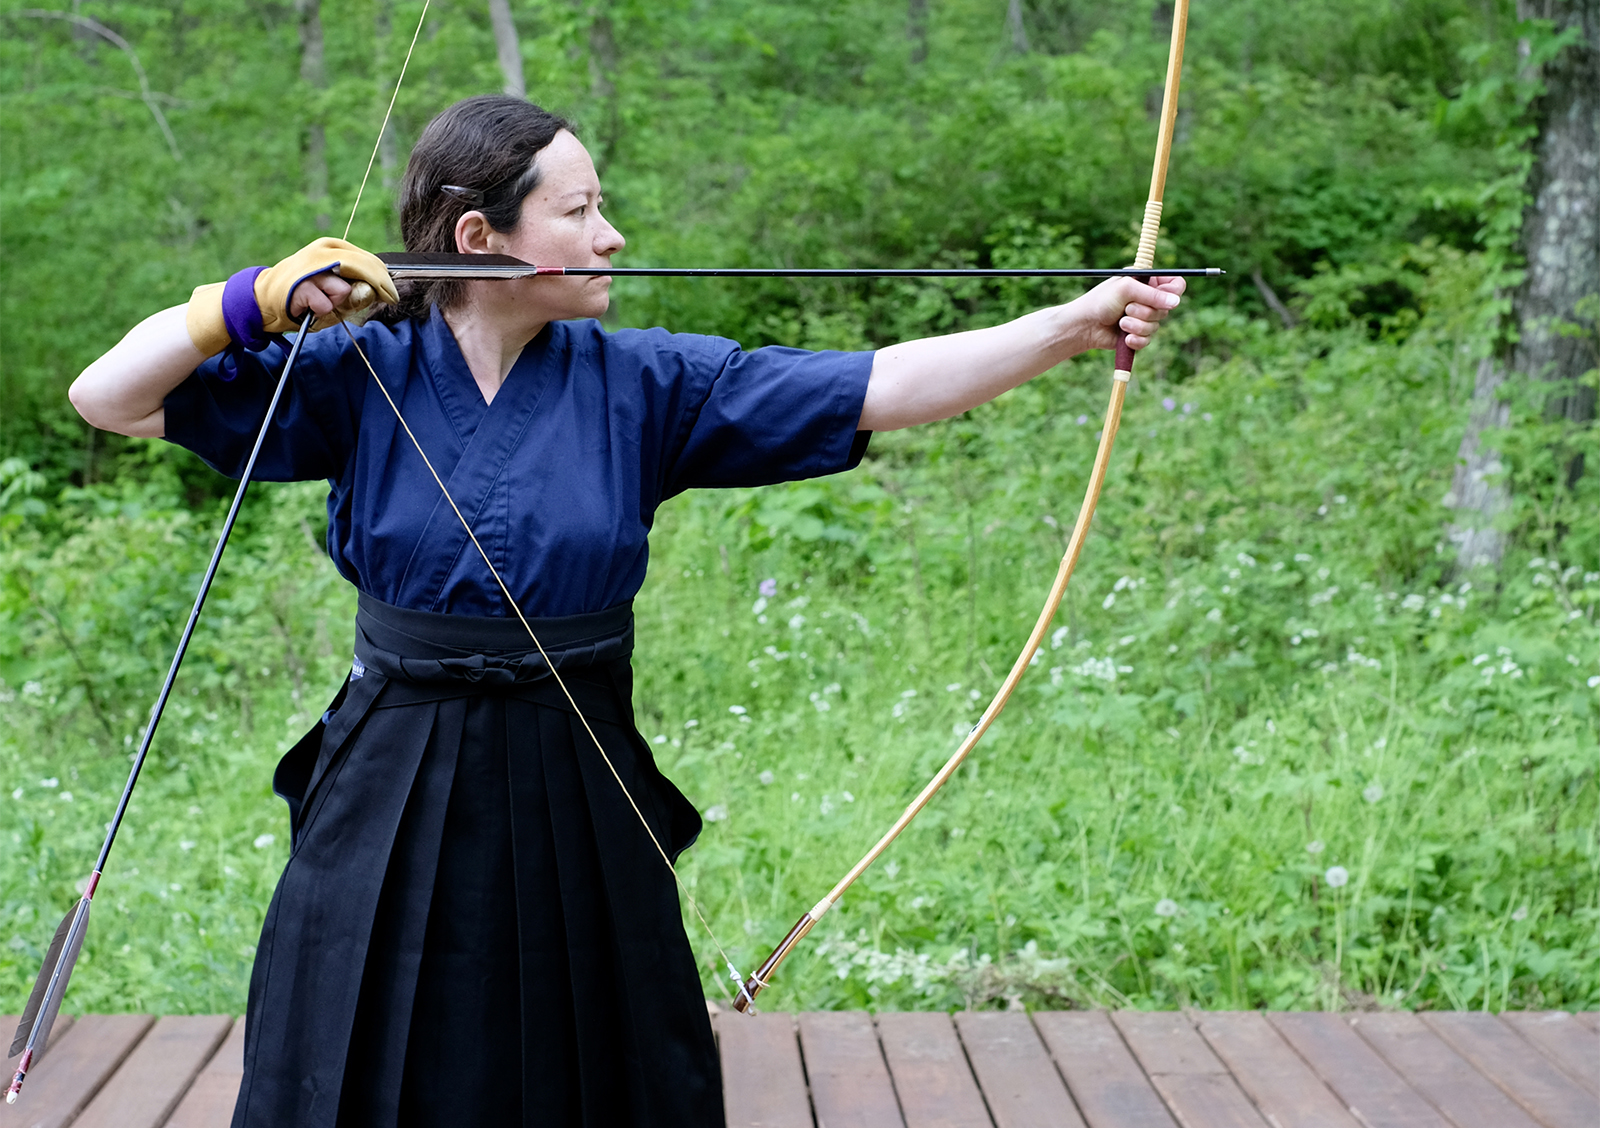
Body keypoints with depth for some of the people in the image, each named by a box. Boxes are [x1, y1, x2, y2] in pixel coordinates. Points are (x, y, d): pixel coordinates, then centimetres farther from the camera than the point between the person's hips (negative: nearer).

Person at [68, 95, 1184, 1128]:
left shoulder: (643, 385, -2)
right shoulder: (358, 377, -4)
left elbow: (881, 387, -7)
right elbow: (108, 397, -1)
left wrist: (1078, 324, -14)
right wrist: (264, 297, -13)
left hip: (578, 802, 1)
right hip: (395, 798, -1)